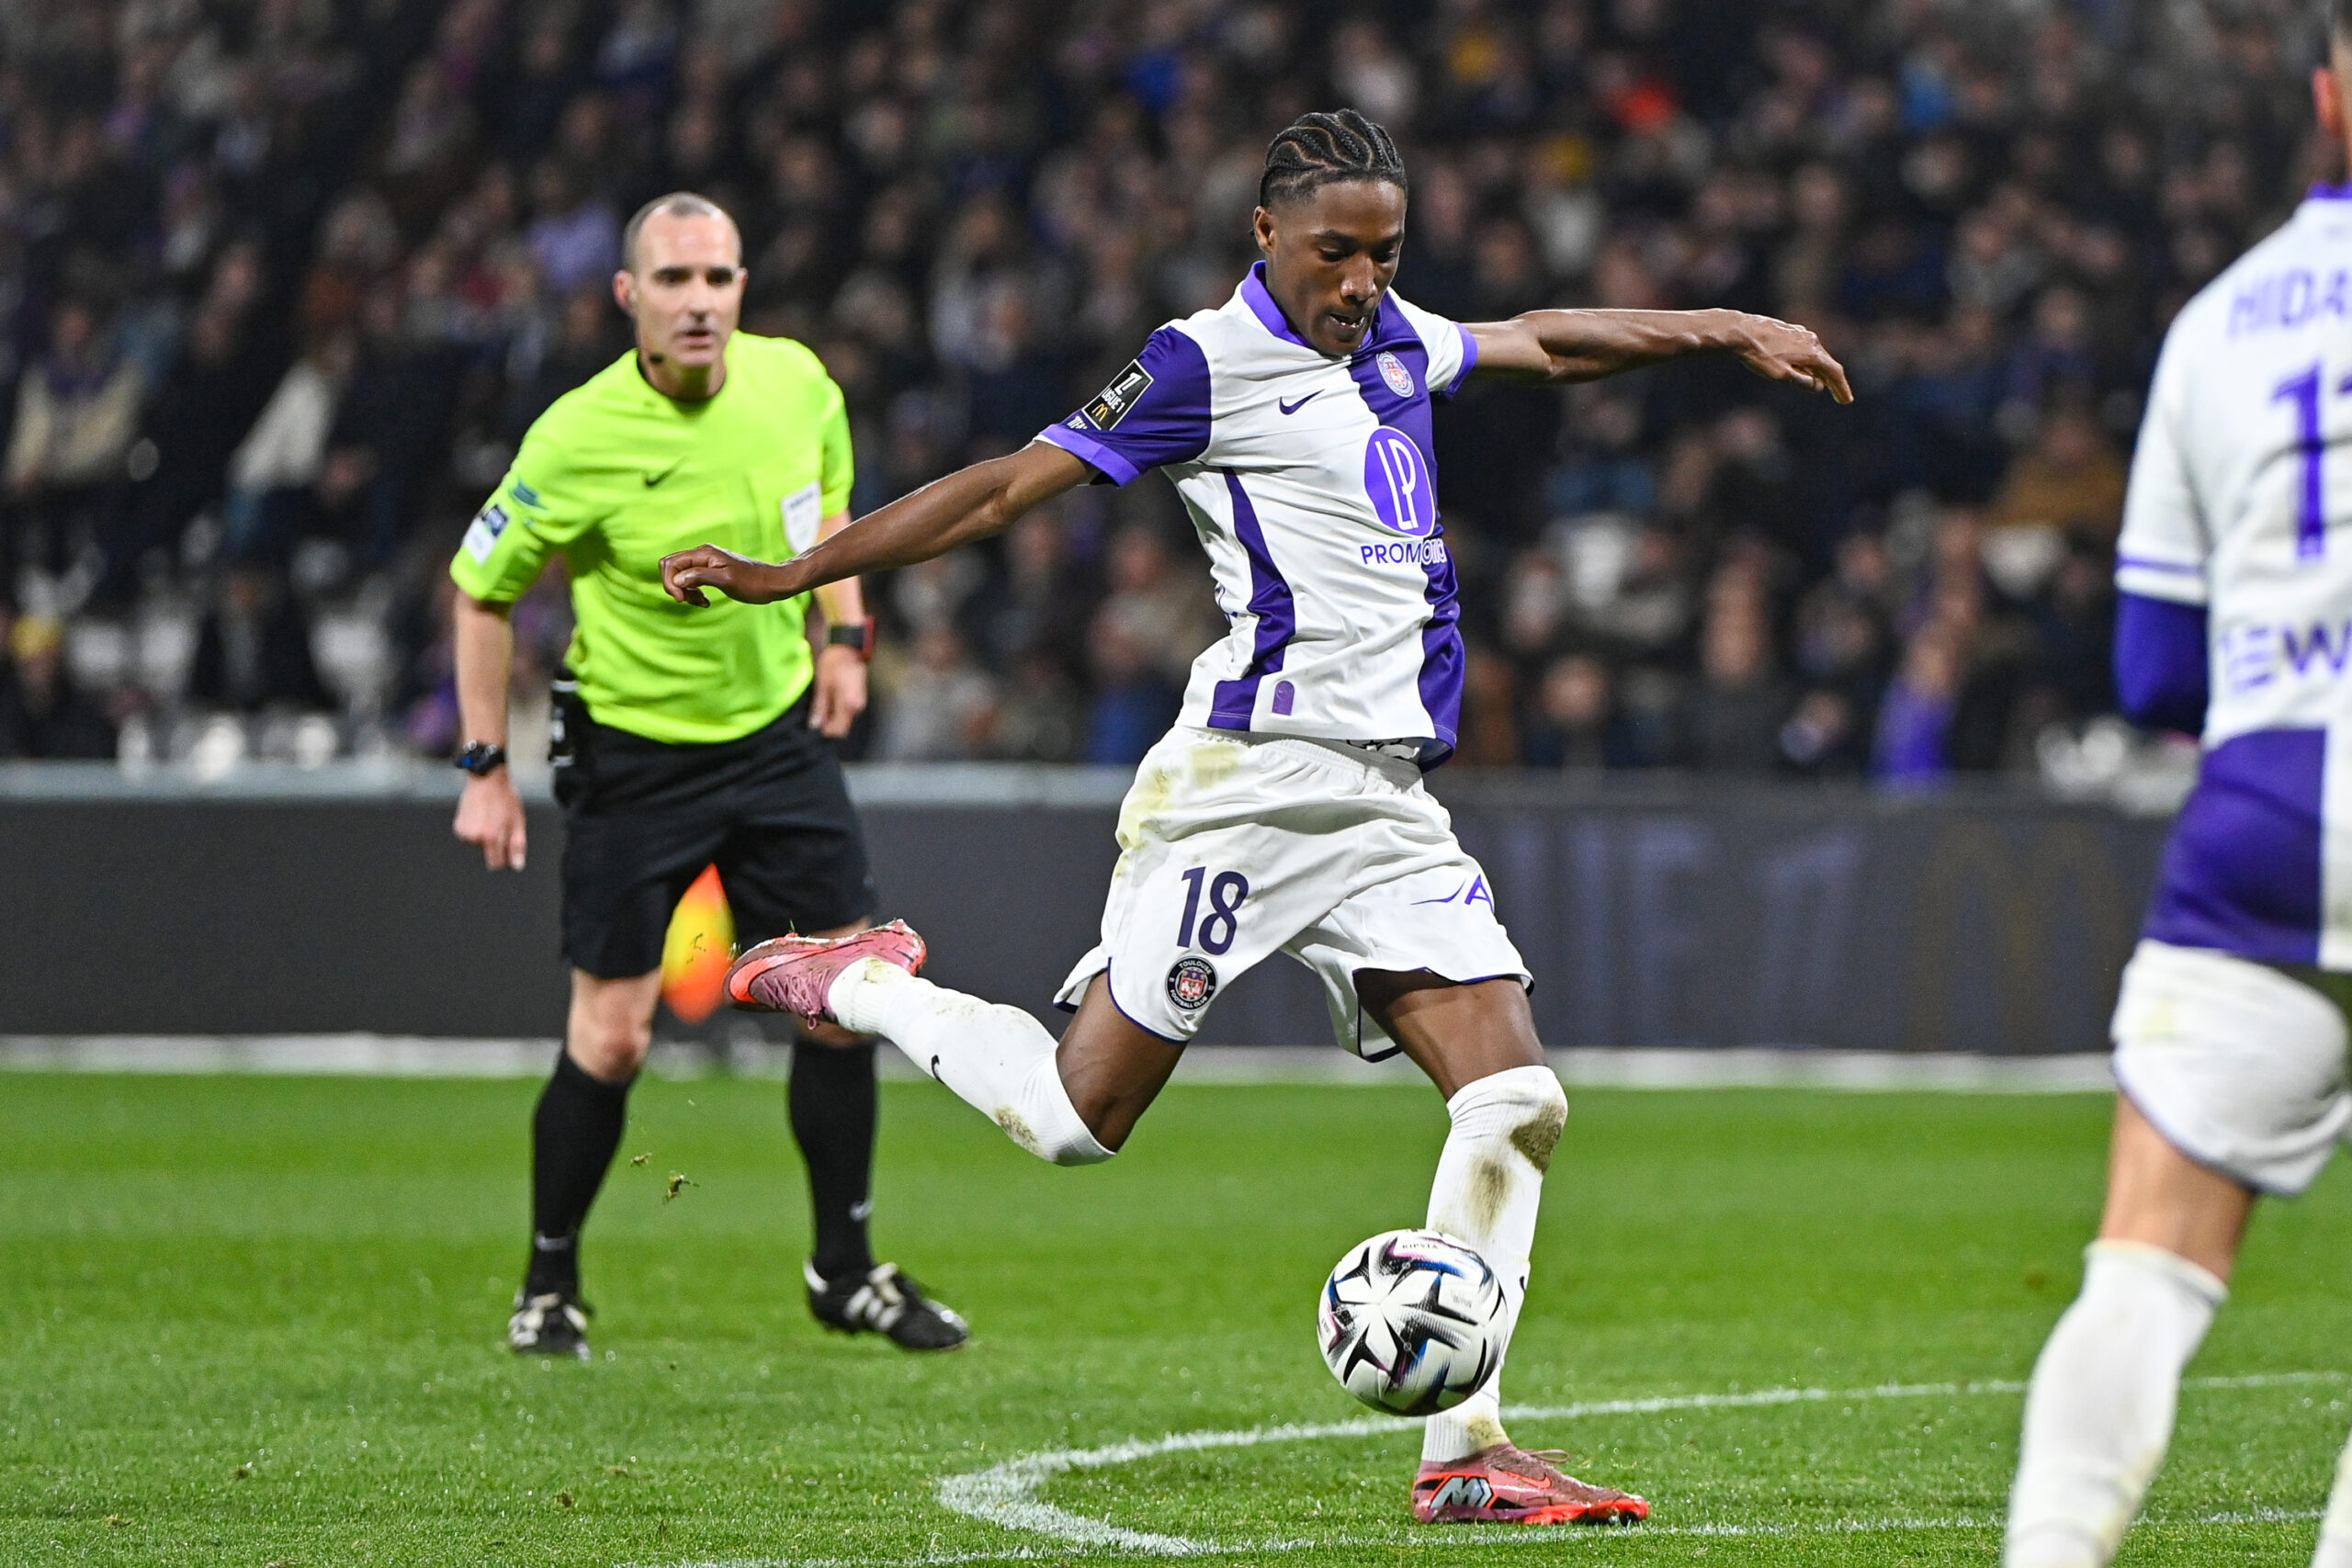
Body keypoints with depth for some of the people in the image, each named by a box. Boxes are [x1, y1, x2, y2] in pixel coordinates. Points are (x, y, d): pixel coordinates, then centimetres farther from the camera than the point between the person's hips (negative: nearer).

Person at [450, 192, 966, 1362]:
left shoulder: (796, 383, -7)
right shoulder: (579, 439, -20)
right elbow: (482, 587, -7)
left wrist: (845, 634, 7)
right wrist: (485, 767, -7)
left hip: (778, 731, 4)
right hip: (634, 755, -4)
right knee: (611, 1039, -4)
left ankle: (845, 1268, 19)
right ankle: (549, 1286, 16)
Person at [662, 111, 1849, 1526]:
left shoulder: (1394, 342, 16)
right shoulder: (1210, 364, -6)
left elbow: (1544, 343, 35)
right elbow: (1010, 488, -5)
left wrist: (1728, 331, 35)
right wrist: (786, 575, -8)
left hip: (1391, 808, 7)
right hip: (1249, 785, -7)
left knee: (1516, 1098, -8)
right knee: (1078, 1118, -5)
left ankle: (1463, 1451, -5)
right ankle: (862, 985, 23)